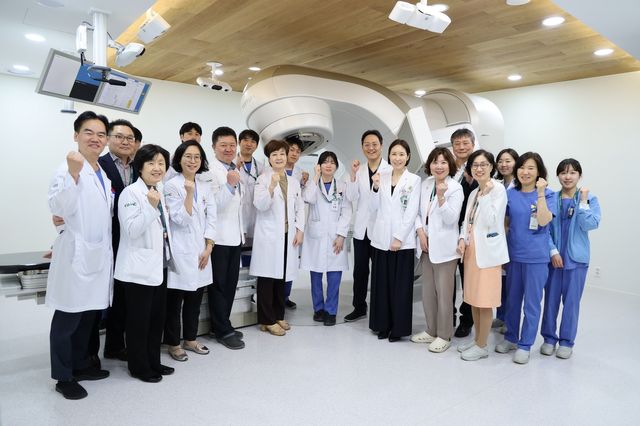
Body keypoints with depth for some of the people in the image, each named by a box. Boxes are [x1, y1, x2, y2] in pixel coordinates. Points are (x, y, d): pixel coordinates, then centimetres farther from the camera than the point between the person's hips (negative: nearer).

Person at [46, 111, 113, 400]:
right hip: (76, 254, -8)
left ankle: (80, 365, 32)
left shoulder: (103, 173, 13)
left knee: (90, 315, 17)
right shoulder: (68, 168, -11)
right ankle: (63, 377, 17)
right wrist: (73, 174, -35)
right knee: (67, 319, 4)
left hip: (99, 254, 8)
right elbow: (58, 208, -25)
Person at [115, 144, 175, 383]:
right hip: (139, 268, -8)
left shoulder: (158, 193, 12)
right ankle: (139, 367, 19)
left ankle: (153, 362, 29)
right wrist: (151, 206, -28)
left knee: (157, 317, 15)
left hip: (159, 266, 8)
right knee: (139, 319, 5)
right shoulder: (130, 193, -12)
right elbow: (131, 231, -21)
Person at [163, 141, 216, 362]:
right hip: (180, 251, -5)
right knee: (175, 300, 5)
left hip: (201, 252, 5)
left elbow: (211, 220, 7)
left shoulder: (205, 188, 10)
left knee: (195, 299, 13)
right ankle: (173, 344, 18)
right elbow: (181, 220, -13)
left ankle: (190, 339, 28)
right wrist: (189, 194, -23)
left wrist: (208, 248, -1)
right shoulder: (172, 186, -6)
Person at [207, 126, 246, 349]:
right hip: (219, 236, -8)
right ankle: (223, 330, 12)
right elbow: (214, 204, -22)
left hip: (235, 235, 8)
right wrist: (229, 185, -36)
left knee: (231, 283, 13)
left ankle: (221, 325, 25)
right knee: (218, 284, 2)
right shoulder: (210, 170, -12)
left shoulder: (235, 171, 13)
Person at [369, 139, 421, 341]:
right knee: (381, 283, 9)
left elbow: (412, 212, -7)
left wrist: (399, 238, -12)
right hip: (381, 238, 3)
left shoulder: (414, 180, -2)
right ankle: (383, 324, 22)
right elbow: (374, 208, 6)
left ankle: (398, 327, 16)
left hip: (403, 240, -3)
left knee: (400, 285, 3)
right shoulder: (381, 177, 7)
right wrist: (375, 187, -8)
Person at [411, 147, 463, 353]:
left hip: (444, 247, -6)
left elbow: (451, 219, -17)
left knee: (444, 293, 2)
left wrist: (441, 196, -28)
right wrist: (420, 232, -5)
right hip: (427, 246, 6)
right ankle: (431, 331, 30)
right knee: (428, 292, 15)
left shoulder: (455, 188, -10)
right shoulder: (426, 184, 8)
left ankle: (444, 336, 17)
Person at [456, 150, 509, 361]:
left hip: (487, 251, -8)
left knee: (484, 301, 1)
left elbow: (491, 221, -16)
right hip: (472, 249, 8)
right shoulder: (474, 193, 15)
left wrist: (485, 194, -18)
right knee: (473, 298, 15)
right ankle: (477, 339, 29)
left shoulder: (498, 189, -8)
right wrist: (462, 239, -3)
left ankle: (482, 346, 14)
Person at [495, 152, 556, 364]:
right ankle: (510, 337, 31)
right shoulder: (510, 194, 4)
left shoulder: (547, 194, -4)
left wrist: (540, 193, -21)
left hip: (536, 257, -3)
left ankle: (525, 345, 18)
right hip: (514, 254, 4)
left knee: (532, 302, 5)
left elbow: (543, 221, -18)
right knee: (512, 299, 15)